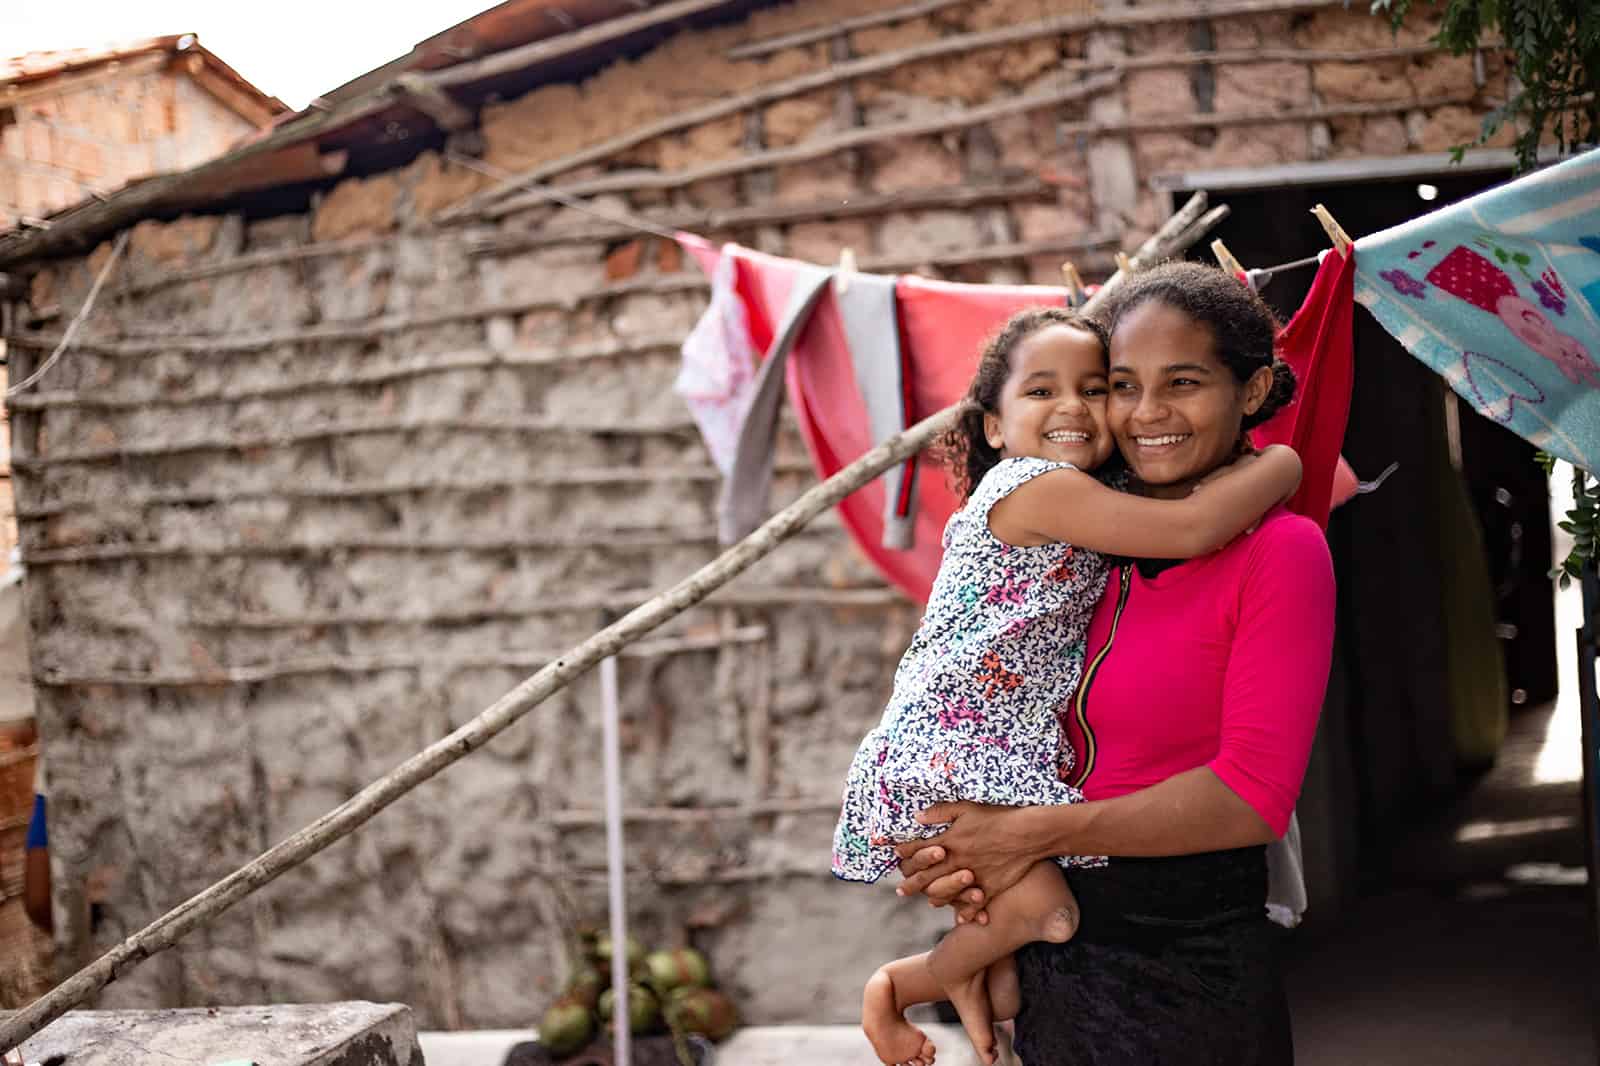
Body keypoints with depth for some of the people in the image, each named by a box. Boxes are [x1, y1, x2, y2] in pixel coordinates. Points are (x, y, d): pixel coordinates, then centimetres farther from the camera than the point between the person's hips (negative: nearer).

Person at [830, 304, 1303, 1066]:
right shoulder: (1032, 487, -17)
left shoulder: (1076, 515, 13)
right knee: (1041, 906, -19)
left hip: (1013, 767, 10)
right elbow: (1191, 528, -26)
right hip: (933, 763, -10)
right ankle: (900, 985, 3)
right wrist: (1286, 460, -11)